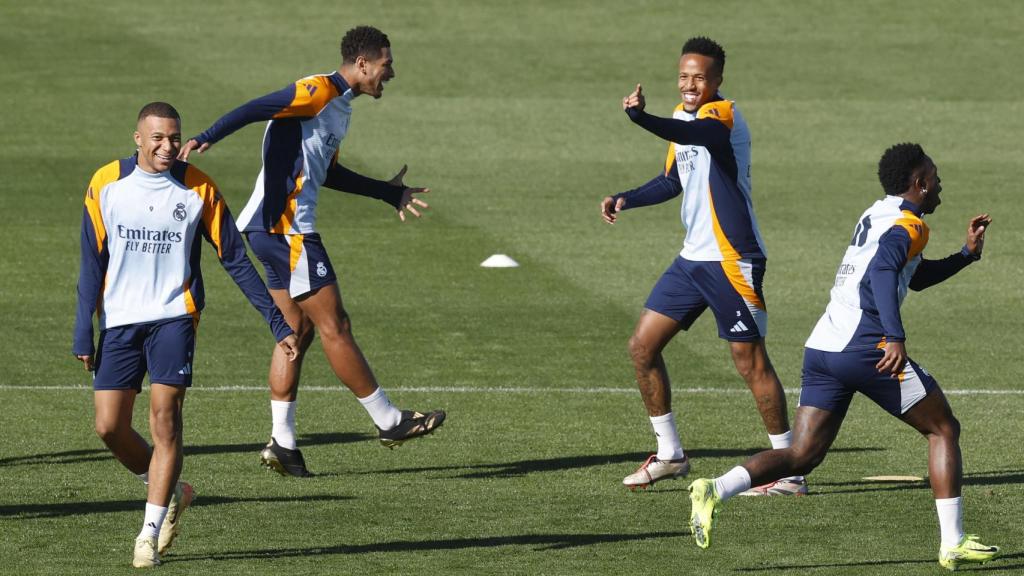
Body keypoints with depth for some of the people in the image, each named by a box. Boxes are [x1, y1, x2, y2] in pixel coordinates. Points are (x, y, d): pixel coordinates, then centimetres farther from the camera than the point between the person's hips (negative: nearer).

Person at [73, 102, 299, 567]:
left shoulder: (198, 189, -2)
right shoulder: (106, 184, 0)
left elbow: (235, 259, 4)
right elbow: (92, 263, 4)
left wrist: (277, 323, 1)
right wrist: (83, 331, -2)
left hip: (172, 318, -2)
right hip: (119, 320, 2)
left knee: (165, 419, -13)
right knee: (109, 426, -3)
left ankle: (151, 532, -7)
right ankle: (171, 492, 23)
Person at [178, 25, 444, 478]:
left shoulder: (339, 107, 19)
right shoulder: (319, 92, -12)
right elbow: (256, 109, -23)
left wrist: (389, 193, 38)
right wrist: (207, 139, -37)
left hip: (278, 231, 11)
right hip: (285, 227, -11)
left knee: (297, 331, 11)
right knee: (335, 326, -3)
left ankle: (282, 444, 11)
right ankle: (389, 422, 4)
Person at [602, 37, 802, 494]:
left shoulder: (723, 115, -16)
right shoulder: (685, 115, 12)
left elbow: (692, 133, -40)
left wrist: (643, 118, -57)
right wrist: (624, 200, 10)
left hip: (732, 261, -9)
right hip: (693, 258, 9)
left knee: (750, 362, -7)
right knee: (643, 347, 7)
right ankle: (670, 455, 18)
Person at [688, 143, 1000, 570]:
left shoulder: (875, 216, 25)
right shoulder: (908, 223, -4)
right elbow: (882, 274, -23)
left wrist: (967, 253, 32)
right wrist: (895, 338, -33)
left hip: (821, 347, 8)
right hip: (865, 347, -8)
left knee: (802, 456, 2)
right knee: (943, 430, 7)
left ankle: (715, 490, -20)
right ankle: (953, 544, 3)